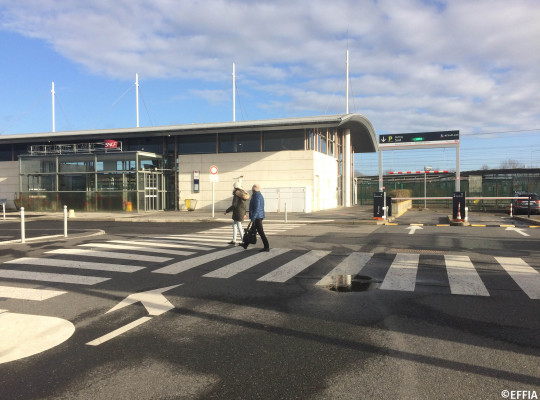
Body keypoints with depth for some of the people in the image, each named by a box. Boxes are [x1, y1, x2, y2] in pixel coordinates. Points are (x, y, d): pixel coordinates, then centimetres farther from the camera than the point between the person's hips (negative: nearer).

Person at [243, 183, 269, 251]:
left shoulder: (257, 197, -18)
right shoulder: (260, 196, 13)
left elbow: (256, 209, -24)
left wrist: (252, 218, -22)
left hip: (257, 217, -10)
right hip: (260, 216, 10)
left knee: (261, 232, -7)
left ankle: (266, 247, -5)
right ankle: (245, 244, 29)